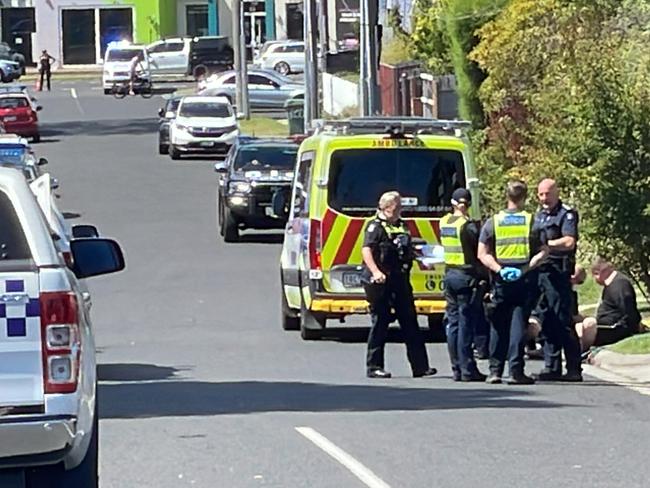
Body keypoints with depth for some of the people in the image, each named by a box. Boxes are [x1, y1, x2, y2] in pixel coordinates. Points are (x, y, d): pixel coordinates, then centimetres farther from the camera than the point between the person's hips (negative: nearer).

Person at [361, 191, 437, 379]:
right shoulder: (376, 226, -8)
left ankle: (420, 366, 10)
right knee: (380, 323, -2)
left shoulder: (401, 225, 17)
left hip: (400, 279, 8)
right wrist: (375, 272, -33)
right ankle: (374, 367, 5)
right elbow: (366, 250, -21)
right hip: (382, 282, -8)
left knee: (410, 323, 7)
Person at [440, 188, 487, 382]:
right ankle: (468, 370, -3)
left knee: (453, 322, 9)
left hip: (449, 274, 6)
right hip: (467, 276, -6)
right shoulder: (469, 226, -14)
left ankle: (457, 369, 11)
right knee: (466, 325, -4)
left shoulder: (443, 222, 6)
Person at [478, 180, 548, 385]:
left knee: (498, 325, 10)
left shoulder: (493, 222, 5)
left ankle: (495, 370, 9)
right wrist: (526, 268, -11)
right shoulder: (533, 222, 0)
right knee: (519, 325, -2)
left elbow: (482, 254, -1)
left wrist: (499, 269, -8)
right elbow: (543, 252, -7)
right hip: (525, 281, -1)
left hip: (501, 281, 1)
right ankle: (516, 371, -7)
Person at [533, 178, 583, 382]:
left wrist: (544, 244, -14)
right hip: (538, 272, 8)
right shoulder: (538, 216, 21)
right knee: (547, 321, 9)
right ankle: (552, 367, 13)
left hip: (558, 272, -8)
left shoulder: (567, 214, -4)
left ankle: (574, 369, -7)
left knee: (563, 321, -9)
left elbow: (569, 242, -16)